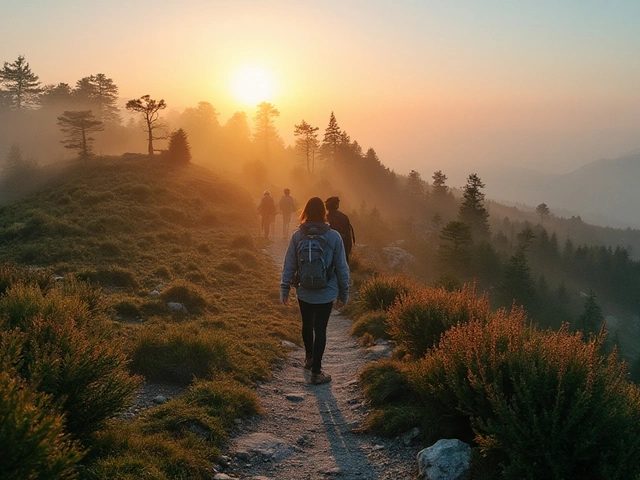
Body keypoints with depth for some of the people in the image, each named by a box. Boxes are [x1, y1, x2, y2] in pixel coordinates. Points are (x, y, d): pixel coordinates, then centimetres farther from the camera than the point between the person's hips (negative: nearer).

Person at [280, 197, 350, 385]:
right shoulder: (334, 237, -12)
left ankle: (309, 358, 42)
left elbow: (289, 266, -4)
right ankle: (316, 372, 8)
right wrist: (344, 293, 5)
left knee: (307, 325, 22)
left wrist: (284, 290, 6)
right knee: (320, 330, 5)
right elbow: (341, 268, -6)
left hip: (304, 292, 2)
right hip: (326, 294, -2)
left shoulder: (297, 236, -8)